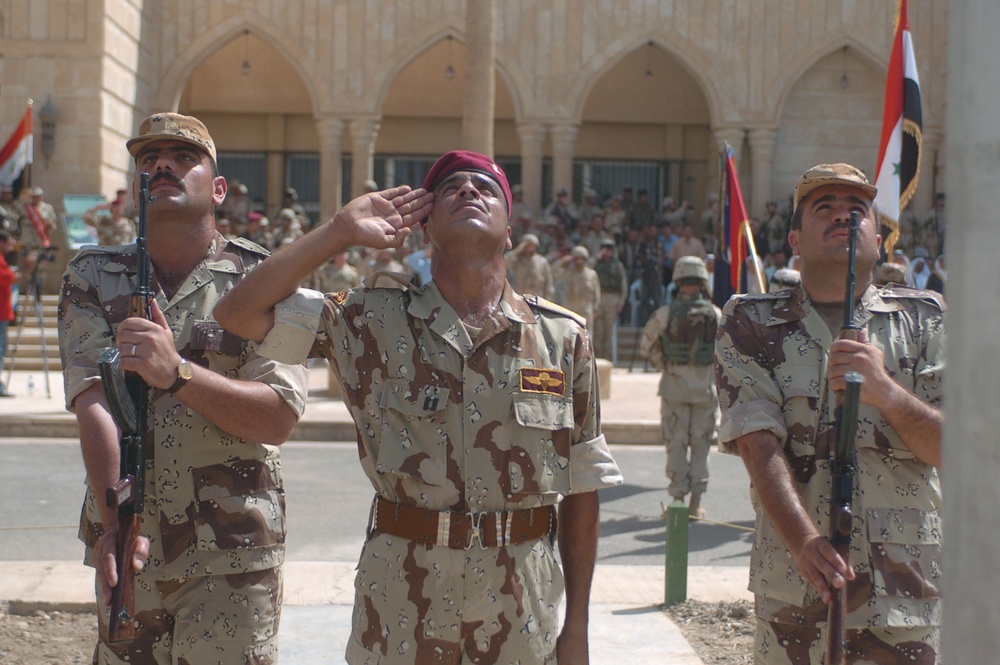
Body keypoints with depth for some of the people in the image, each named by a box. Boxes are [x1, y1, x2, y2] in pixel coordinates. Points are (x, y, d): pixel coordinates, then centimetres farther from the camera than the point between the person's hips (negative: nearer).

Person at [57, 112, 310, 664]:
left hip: (231, 557, -2)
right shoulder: (92, 277, 5)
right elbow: (94, 406, -9)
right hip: (125, 545, 3)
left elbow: (279, 418, -12)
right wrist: (116, 524, -23)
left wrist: (178, 373, -27)